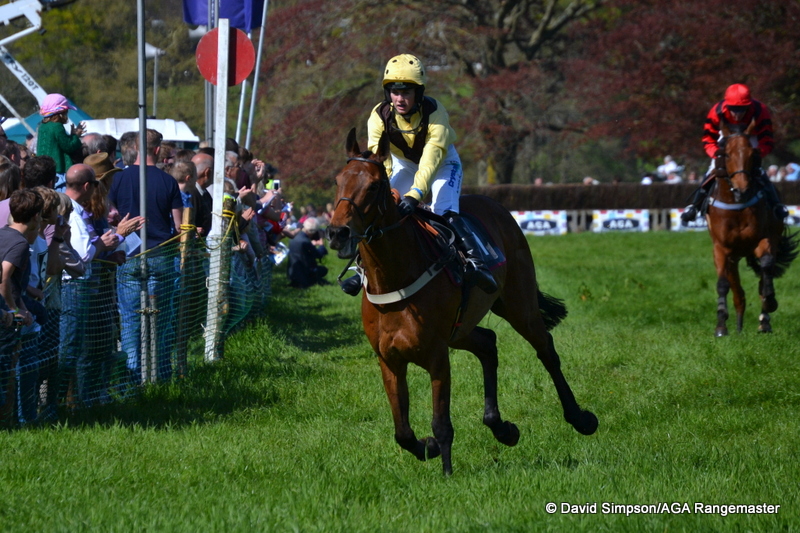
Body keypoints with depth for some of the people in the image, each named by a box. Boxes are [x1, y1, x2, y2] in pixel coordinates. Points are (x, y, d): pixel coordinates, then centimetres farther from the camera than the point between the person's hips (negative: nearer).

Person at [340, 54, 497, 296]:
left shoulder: (435, 112, -34)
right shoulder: (379, 116, -24)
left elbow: (432, 158, -43)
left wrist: (414, 195, -56)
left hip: (442, 163, -4)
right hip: (404, 164, 4)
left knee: (445, 212, -28)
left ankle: (477, 263, -32)